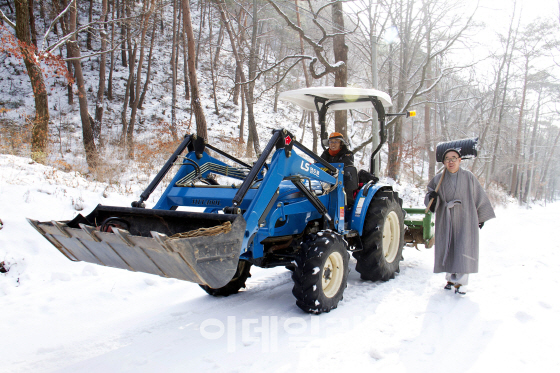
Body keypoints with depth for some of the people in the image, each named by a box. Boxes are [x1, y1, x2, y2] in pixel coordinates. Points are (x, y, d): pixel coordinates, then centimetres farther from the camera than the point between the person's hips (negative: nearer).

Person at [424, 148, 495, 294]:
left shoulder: (469, 177, 1)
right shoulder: (438, 179, 4)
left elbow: (480, 197, 9)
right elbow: (430, 193, 1)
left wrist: (481, 217, 11)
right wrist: (432, 196, -23)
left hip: (465, 220, -2)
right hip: (445, 221, 2)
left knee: (463, 250, -8)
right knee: (447, 250, 7)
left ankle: (459, 282, -4)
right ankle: (450, 278, 22)